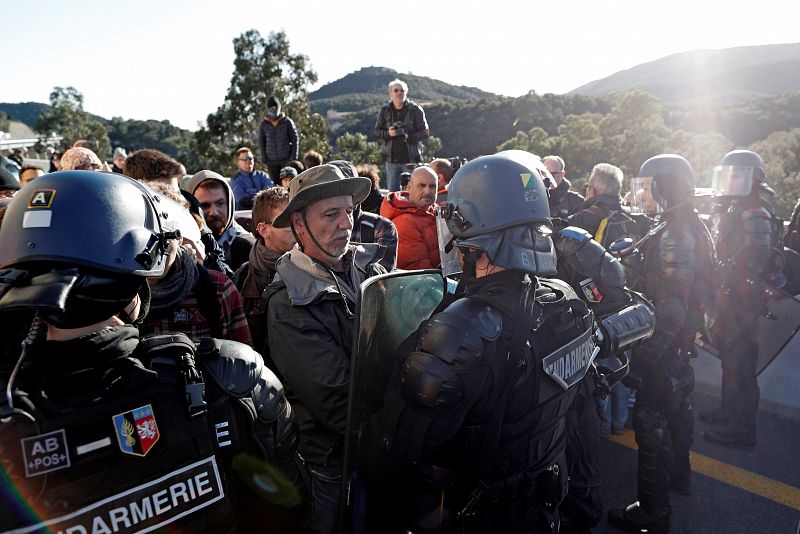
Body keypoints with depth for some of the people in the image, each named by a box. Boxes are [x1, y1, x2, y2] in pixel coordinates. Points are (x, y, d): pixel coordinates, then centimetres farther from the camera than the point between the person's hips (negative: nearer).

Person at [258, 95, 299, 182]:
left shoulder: (287, 122, 0)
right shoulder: (264, 124, 5)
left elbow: (294, 139, 1)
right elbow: (261, 142, 10)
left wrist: (294, 157, -5)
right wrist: (264, 159, 2)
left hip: (287, 159, -2)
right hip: (271, 161, 2)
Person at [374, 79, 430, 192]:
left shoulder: (415, 110, -2)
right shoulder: (384, 111, 6)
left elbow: (425, 132, -3)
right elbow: (377, 132, 8)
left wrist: (409, 137, -20)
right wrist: (388, 133, -13)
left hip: (411, 159, -2)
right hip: (392, 159, 2)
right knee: (393, 191, 8)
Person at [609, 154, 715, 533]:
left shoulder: (674, 236, -23)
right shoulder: (695, 228, 9)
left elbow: (673, 303, -28)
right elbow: (695, 287, 16)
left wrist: (648, 351, -26)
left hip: (661, 343, -10)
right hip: (682, 337, 11)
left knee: (651, 421, -2)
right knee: (677, 406, 25)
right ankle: (678, 474, 46)